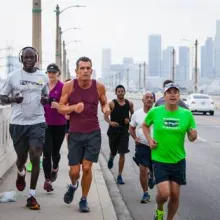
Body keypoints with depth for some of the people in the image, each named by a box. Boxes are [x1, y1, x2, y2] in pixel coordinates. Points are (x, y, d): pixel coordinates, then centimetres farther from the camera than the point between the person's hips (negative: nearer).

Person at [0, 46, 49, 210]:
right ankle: (21, 174, 49)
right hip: (18, 123, 0)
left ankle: (32, 196, 0)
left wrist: (46, 99, -6)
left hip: (38, 122, 0)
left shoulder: (43, 77, 5)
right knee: (21, 158, 11)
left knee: (35, 157, -8)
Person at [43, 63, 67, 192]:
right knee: (46, 152, -8)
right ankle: (48, 180, -4)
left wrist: (58, 105, -29)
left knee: (55, 151, 14)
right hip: (45, 124, 1)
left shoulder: (63, 87, -7)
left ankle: (55, 168, 45)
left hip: (59, 125, -1)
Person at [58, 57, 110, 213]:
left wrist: (106, 108, -13)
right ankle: (73, 185, 39)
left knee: (87, 168, -3)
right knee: (74, 171, 2)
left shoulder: (99, 87, -5)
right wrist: (73, 107, -24)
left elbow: (104, 102, 11)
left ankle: (84, 200, 16)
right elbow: (60, 108, -3)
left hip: (93, 133, 0)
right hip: (75, 134, 0)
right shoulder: (69, 86, -8)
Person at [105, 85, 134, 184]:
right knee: (113, 152, 12)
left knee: (122, 153, -5)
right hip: (113, 130, -1)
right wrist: (110, 122, -26)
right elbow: (105, 116, -6)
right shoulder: (112, 104, -5)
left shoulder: (129, 104, 3)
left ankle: (120, 176, 3)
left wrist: (129, 120, -5)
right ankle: (111, 159, 52)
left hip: (124, 131, 1)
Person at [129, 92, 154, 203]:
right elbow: (131, 128, 12)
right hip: (142, 145, 0)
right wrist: (135, 138, -5)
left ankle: (151, 175, 49)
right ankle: (145, 194, 9)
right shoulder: (137, 114, 0)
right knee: (142, 170, -4)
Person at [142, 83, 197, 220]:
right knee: (164, 193, -13)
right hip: (159, 160, -2)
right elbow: (145, 125, 13)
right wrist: (149, 139, -3)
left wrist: (193, 135, -22)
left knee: (175, 195, 7)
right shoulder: (155, 112, -7)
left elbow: (191, 137, 1)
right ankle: (159, 209, 23)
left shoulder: (186, 114, -5)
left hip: (178, 160, 2)